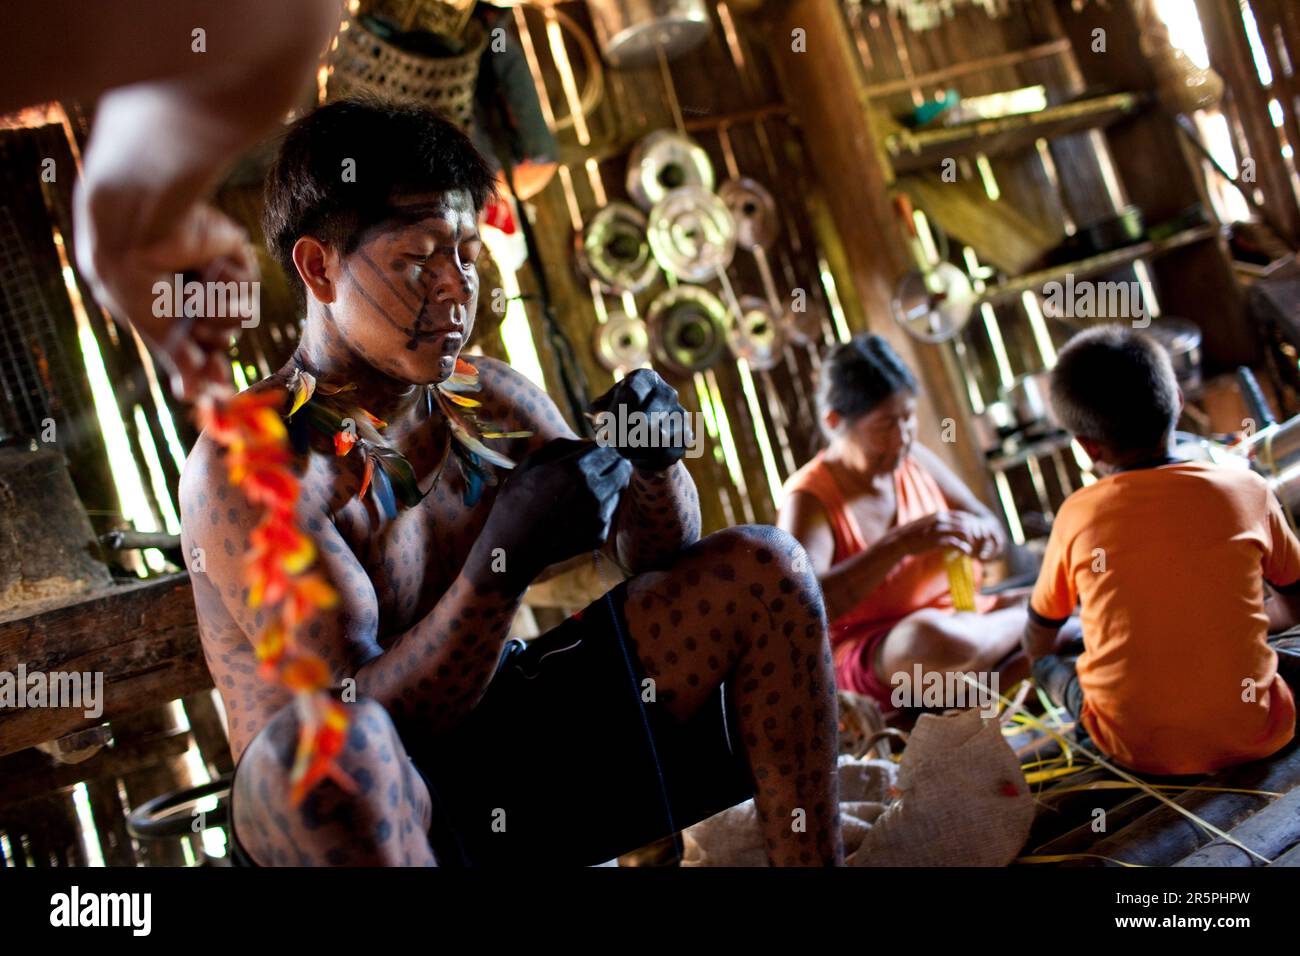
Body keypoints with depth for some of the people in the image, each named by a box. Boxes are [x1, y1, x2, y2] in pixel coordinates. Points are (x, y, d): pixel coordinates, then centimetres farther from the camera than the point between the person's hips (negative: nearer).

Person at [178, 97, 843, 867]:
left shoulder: (488, 400, 0)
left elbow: (658, 564, 7)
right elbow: (362, 721, -24)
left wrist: (656, 466, -16)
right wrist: (508, 558, -36)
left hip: (506, 743, 6)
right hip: (378, 808, -5)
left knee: (762, 570, -5)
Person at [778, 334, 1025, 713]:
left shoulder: (915, 460, 4)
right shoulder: (808, 500, -14)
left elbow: (991, 527, 13)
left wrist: (979, 536, -14)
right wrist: (900, 543, -36)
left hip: (960, 616, 6)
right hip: (868, 653, -6)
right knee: (930, 636, -38)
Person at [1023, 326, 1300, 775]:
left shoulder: (1078, 514, -7)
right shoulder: (1247, 489, -5)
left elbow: (1037, 643, 6)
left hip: (1136, 749, -1)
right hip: (1250, 736, 1)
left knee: (1050, 664, 23)